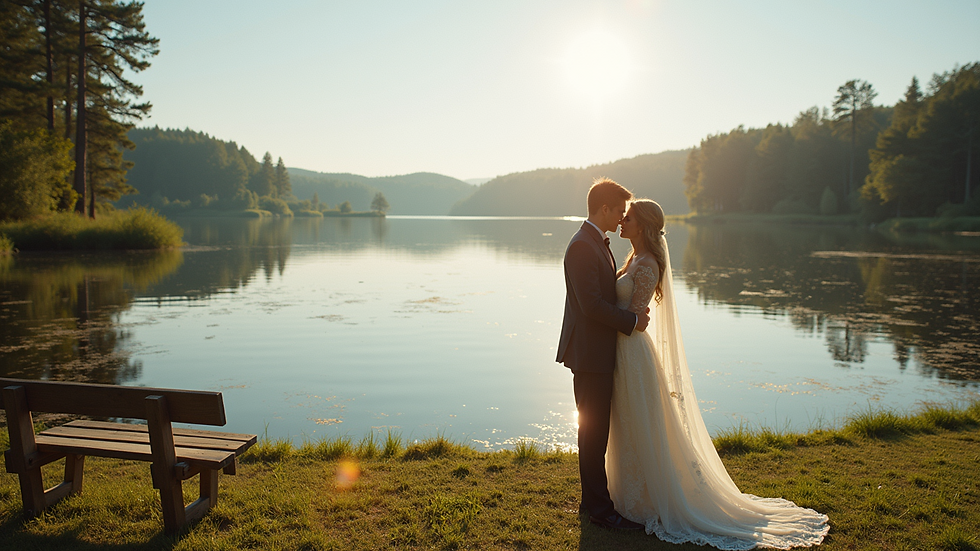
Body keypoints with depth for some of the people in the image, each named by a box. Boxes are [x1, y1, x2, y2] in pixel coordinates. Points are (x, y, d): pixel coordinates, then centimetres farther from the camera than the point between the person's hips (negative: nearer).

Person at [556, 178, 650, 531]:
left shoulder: (598, 243, 15)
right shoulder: (582, 247, -18)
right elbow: (591, 304, -24)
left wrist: (631, 313, 7)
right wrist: (632, 321, -14)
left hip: (599, 352, 10)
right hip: (589, 353, -10)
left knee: (597, 431, 17)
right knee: (593, 432, 0)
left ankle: (592, 500, 29)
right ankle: (600, 510, 10)